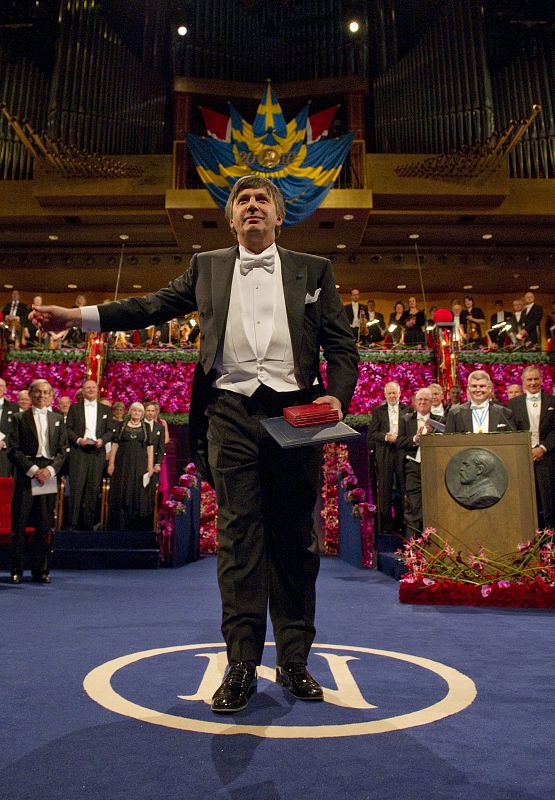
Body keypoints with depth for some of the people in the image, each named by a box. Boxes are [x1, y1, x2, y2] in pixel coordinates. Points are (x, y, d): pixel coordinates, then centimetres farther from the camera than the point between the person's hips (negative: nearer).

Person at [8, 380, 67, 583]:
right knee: (19, 525, 1)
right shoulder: (20, 418, 4)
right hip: (25, 476, -2)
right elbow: (13, 450, -3)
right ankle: (16, 570, 12)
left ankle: (41, 570, 12)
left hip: (49, 476, 2)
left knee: (44, 527, 4)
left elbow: (62, 450, 8)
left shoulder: (58, 419, 12)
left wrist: (50, 469, -8)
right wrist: (33, 470, -12)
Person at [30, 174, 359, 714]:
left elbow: (342, 344, 8)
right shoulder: (207, 267, 16)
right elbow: (156, 305, 14)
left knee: (295, 539, 5)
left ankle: (294, 661, 18)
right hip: (232, 411, 0)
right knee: (238, 537, 0)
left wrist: (338, 397, -9)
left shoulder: (313, 270, 12)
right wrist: (82, 316, 6)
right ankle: (242, 664, 9)